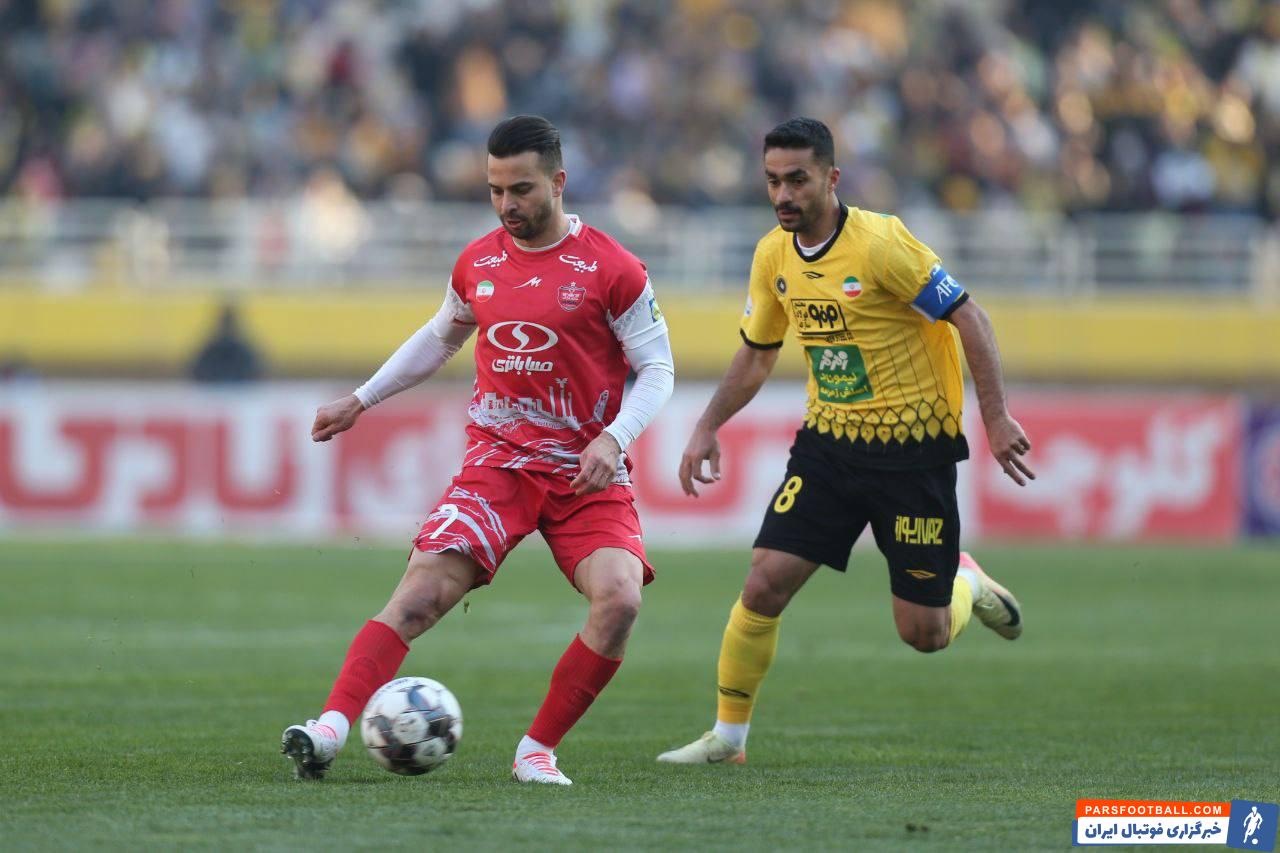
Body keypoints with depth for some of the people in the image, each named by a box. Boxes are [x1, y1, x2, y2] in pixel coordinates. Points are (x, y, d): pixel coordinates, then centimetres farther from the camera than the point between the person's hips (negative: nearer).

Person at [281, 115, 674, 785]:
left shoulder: (611, 269, -5)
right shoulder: (477, 264, 8)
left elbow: (656, 368, -2)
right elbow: (439, 337, 27)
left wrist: (613, 439, -17)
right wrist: (363, 399, 26)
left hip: (586, 472, -2)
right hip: (497, 459, 2)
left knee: (619, 599, -24)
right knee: (422, 591, -18)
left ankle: (537, 750, -9)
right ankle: (332, 727, -28)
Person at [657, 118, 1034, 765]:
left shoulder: (879, 243, -19)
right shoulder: (773, 256, 1)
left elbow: (968, 317, -15)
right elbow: (756, 354, 17)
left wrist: (995, 417, -19)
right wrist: (707, 428, 9)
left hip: (913, 449, -5)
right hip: (828, 444, 5)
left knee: (923, 634, -2)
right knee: (763, 588, -9)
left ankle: (966, 585, 33)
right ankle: (728, 736, 8)